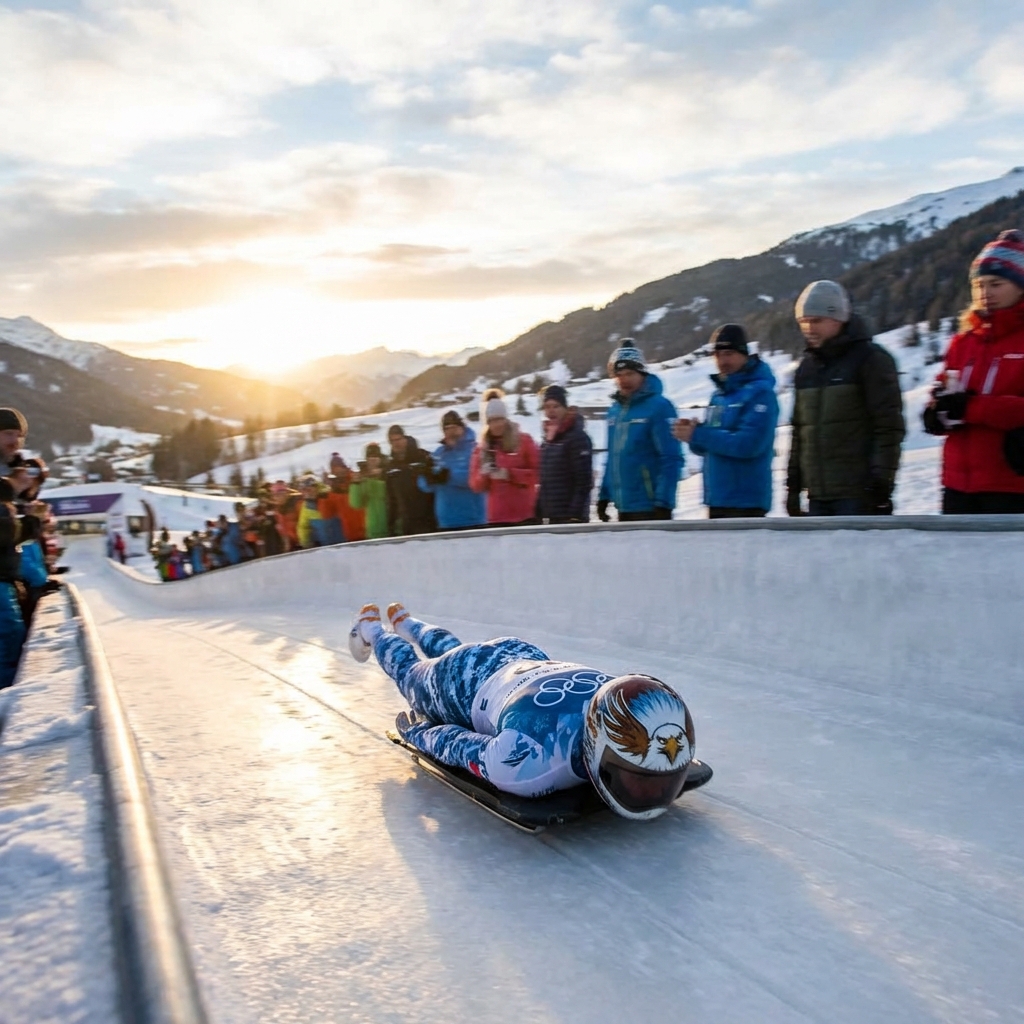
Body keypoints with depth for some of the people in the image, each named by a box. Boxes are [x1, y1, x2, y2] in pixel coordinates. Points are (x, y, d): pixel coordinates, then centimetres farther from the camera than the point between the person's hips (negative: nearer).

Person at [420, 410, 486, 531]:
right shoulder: (438, 453, 12)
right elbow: (425, 485, 8)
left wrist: (448, 476, -23)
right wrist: (430, 477, -15)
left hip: (473, 521, -5)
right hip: (446, 521, 5)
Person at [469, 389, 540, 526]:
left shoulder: (524, 440, 2)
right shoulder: (481, 449, 9)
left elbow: (539, 472, -5)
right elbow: (476, 486, 10)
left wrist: (510, 474, -14)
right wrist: (483, 474, -12)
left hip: (525, 515, -2)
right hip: (497, 517, 2)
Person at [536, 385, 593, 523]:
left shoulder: (577, 437, -10)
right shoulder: (547, 439, 14)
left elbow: (584, 481, -16)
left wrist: (575, 515, -21)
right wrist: (539, 513, 14)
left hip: (570, 517, -8)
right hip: (551, 517, 8)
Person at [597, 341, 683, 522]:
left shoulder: (658, 407, -11)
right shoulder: (614, 409, 11)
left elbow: (671, 459, -15)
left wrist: (663, 503, -19)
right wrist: (604, 495, 15)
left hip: (649, 508, -7)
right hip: (623, 507, 7)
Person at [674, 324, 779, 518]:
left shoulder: (759, 392, -10)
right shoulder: (719, 394, 15)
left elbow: (748, 444, -22)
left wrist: (697, 435, -18)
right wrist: (692, 433, -7)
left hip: (746, 503, -8)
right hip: (716, 499, 8)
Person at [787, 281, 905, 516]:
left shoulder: (870, 359, -6)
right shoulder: (807, 367, 14)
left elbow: (889, 426, -11)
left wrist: (881, 481, -16)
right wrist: (793, 483, 15)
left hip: (859, 493, -7)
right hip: (818, 494, 7)